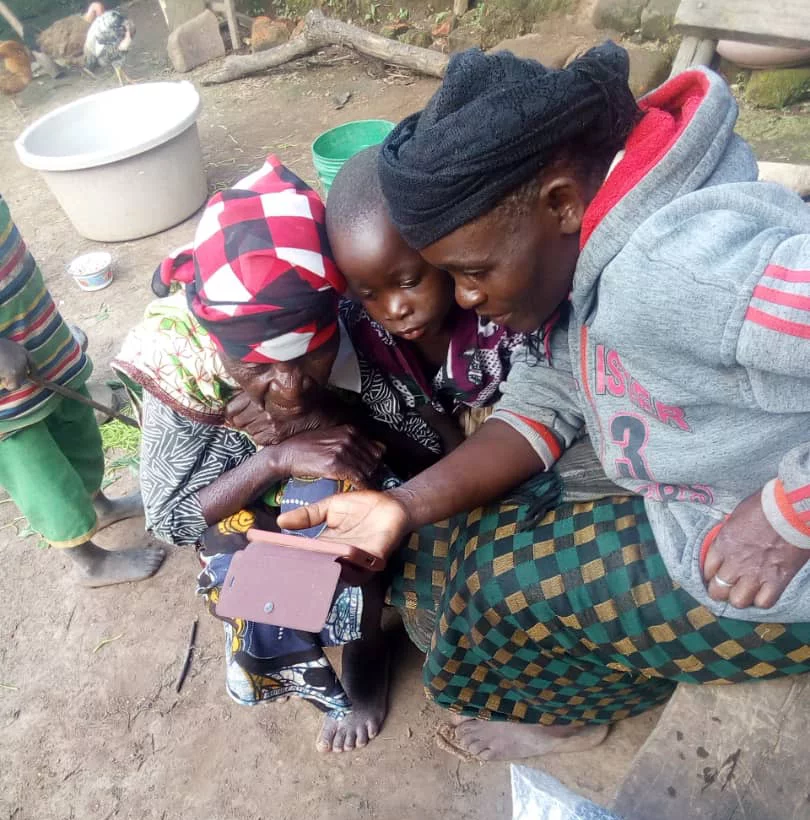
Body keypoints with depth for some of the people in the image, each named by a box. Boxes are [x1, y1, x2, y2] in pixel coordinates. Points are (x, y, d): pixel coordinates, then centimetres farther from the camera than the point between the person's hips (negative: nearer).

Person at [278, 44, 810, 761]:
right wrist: (407, 504, -15)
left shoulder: (690, 259, -34)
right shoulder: (583, 248, -5)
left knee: (497, 576, -4)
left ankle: (567, 710, 29)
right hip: (684, 513, 8)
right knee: (454, 532, 8)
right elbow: (547, 402, -3)